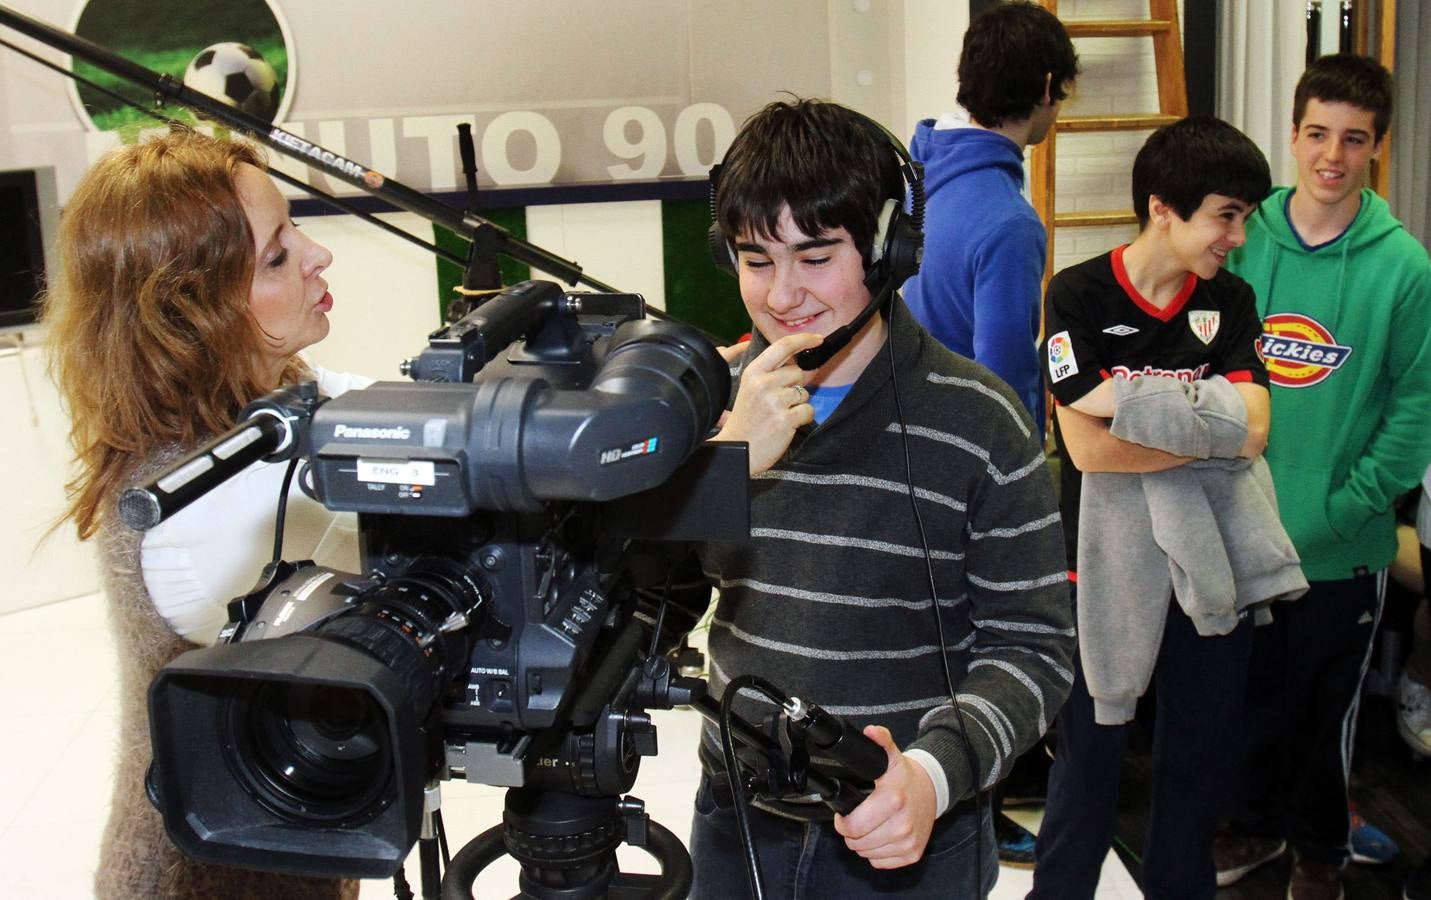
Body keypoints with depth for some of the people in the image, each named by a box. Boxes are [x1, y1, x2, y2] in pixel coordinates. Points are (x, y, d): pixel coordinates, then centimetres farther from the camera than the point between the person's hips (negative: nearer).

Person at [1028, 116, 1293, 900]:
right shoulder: (1079, 295, -9)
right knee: (1090, 754, 7)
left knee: (1200, 753, 16)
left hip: (1210, 561, 4)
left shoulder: (1229, 301, 4)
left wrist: (1127, 402, -17)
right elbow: (1086, 447, -18)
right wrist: (1205, 431, -12)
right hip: (1108, 563, -4)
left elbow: (1252, 429, -9)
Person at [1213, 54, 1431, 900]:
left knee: (1326, 707, 15)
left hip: (1343, 545, -2)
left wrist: (1342, 507, -16)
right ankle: (1260, 823, 42)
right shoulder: (1243, 243, -4)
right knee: (1253, 693, 19)